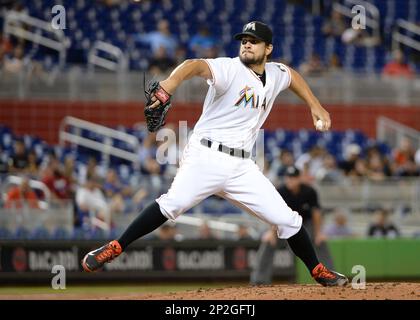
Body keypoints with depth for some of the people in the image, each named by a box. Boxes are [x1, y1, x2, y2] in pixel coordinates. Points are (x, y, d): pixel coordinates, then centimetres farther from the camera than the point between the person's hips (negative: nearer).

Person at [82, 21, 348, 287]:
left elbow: (293, 75, 39)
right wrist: (172, 82, -50)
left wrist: (315, 106, 31)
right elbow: (197, 66, -29)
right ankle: (115, 248, -25)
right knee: (174, 203, -30)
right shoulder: (229, 69, -7)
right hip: (207, 156, -5)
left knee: (287, 219, 1)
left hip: (242, 166, 6)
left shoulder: (275, 75, 13)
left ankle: (318, 272, 21)